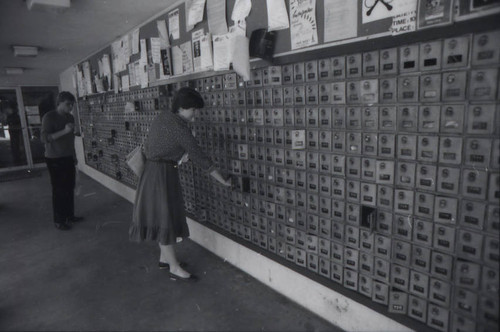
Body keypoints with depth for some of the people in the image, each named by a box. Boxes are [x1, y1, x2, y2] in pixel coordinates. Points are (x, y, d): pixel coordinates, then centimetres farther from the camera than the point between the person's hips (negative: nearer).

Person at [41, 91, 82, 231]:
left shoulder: (70, 117, 10)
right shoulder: (49, 117, -12)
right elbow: (44, 138, -20)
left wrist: (74, 155, 18)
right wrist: (64, 131, -28)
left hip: (68, 157, 7)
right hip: (54, 159, -7)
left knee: (70, 188, 11)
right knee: (59, 190, -2)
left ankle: (69, 215, 24)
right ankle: (58, 220, 9)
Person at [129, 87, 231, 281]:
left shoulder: (164, 116, 6)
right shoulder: (179, 128, -20)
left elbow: (148, 145, 12)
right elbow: (199, 158, -19)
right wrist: (223, 181, -12)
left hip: (153, 170, 9)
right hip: (161, 174, -9)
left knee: (162, 216, 17)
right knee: (165, 218, -2)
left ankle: (164, 258, 31)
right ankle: (174, 268, 10)